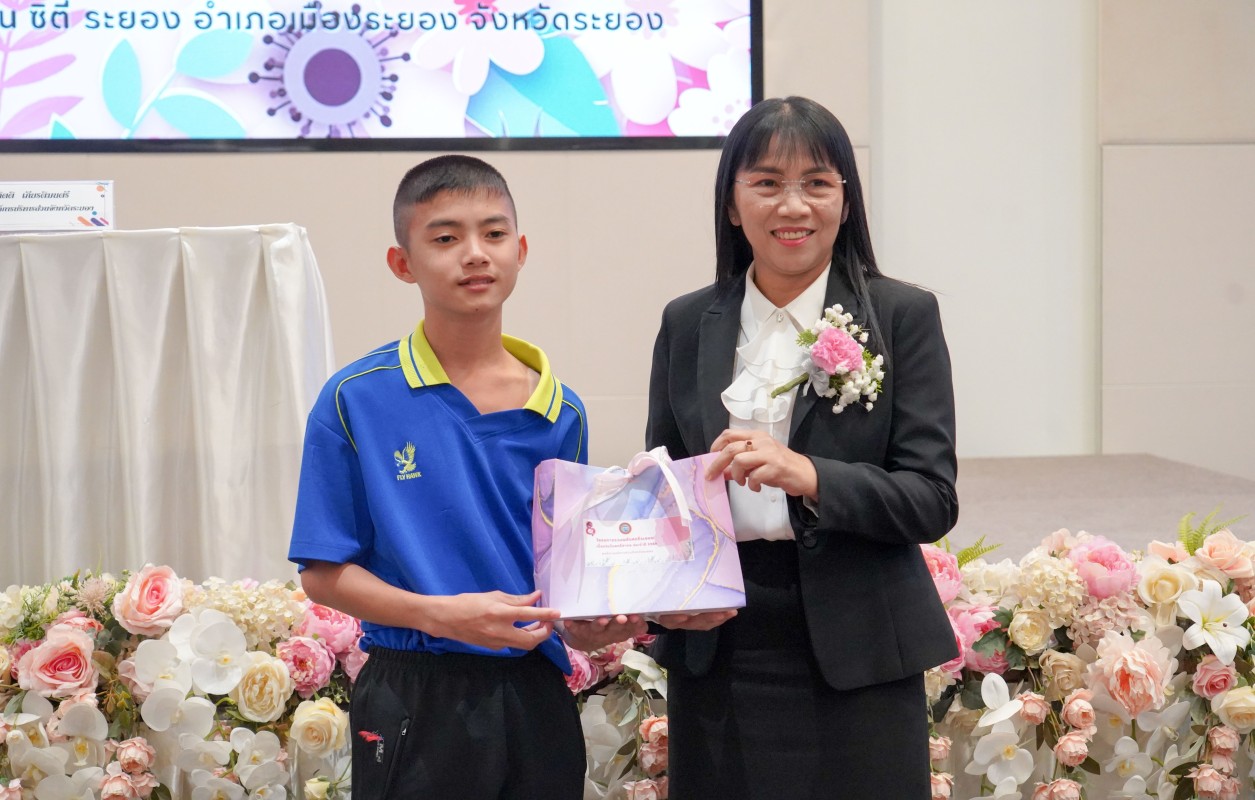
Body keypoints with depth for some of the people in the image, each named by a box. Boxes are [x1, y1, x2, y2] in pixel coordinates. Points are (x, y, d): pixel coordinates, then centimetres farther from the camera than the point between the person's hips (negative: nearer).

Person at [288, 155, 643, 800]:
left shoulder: (560, 413, 5)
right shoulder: (356, 401, -6)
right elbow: (323, 573, -6)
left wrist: (588, 623, -9)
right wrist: (442, 614, -20)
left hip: (535, 695, 4)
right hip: (416, 703, -3)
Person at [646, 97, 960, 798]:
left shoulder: (903, 316, -1)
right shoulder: (688, 324, 8)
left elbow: (934, 501, -7)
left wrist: (810, 476, -23)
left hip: (856, 664, -2)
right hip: (718, 661, 2)